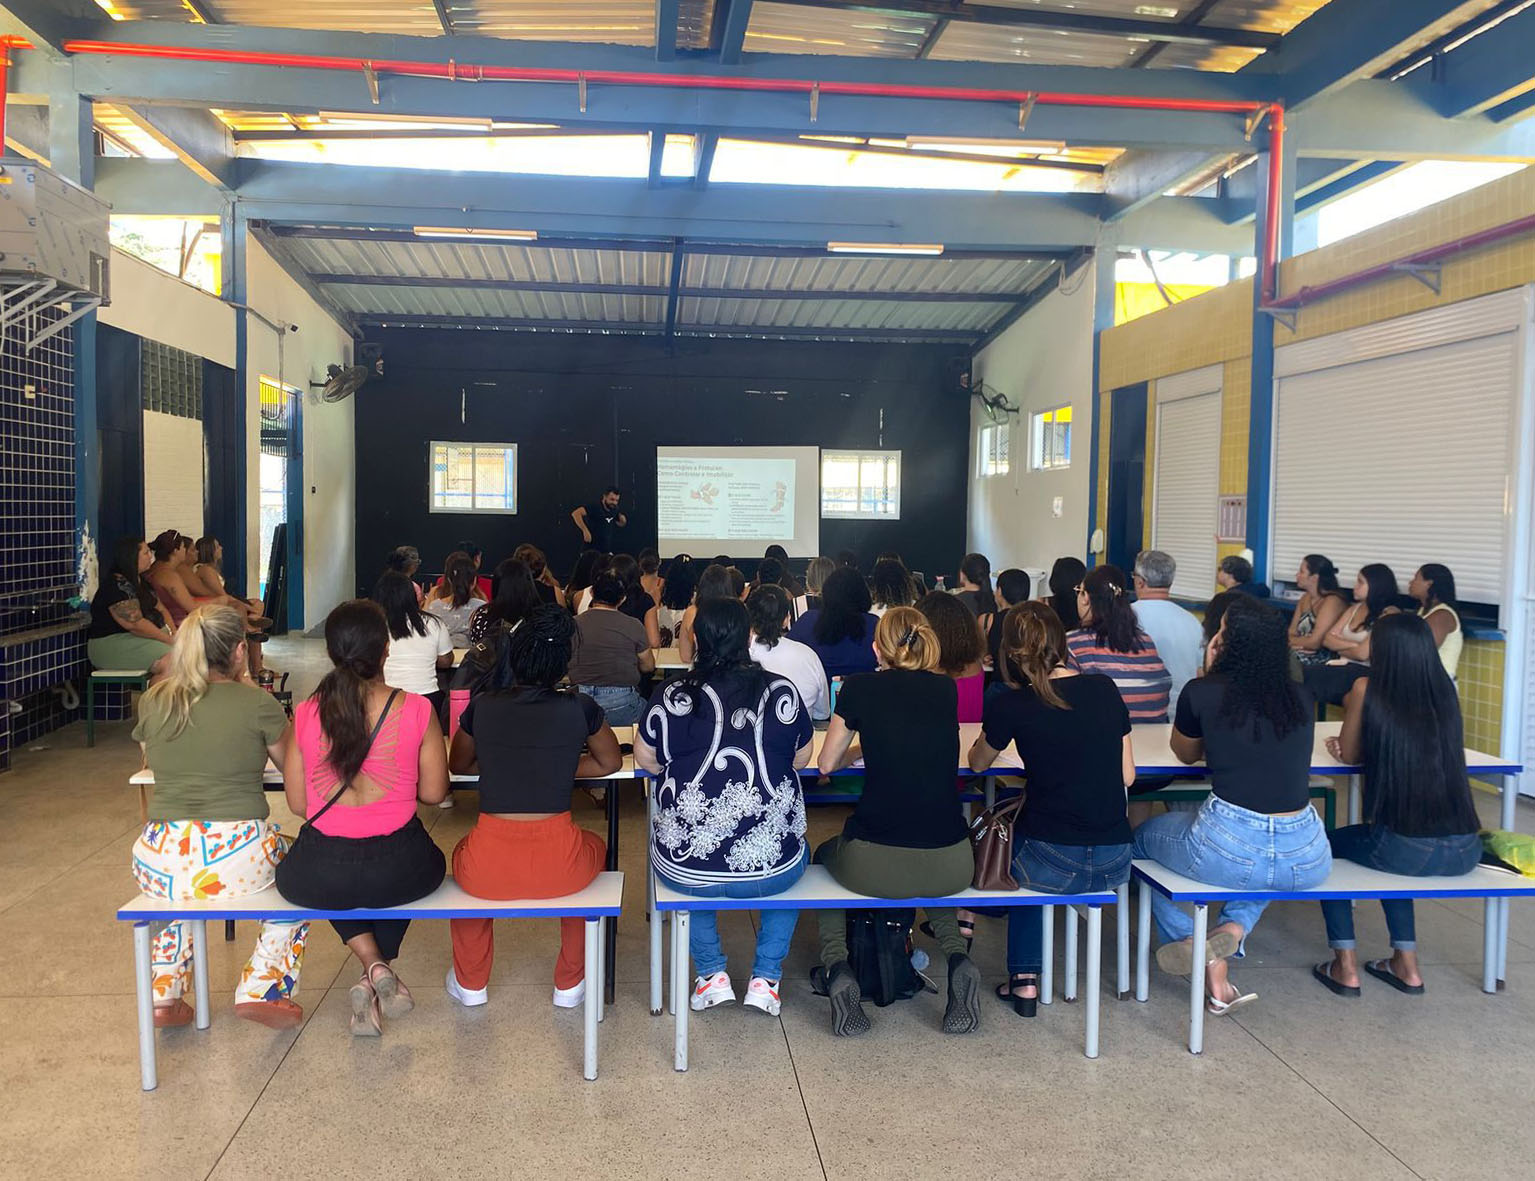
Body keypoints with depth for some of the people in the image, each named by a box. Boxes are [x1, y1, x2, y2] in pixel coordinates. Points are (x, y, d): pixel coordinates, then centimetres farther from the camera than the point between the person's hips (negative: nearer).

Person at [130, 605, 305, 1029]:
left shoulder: (153, 702, 7)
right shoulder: (258, 703, -5)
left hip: (159, 862, 4)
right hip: (238, 858, -4)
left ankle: (163, 996, 35)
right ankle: (262, 991, 18)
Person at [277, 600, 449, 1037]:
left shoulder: (305, 715, -6)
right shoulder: (416, 710, -10)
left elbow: (297, 803, 2)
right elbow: (434, 792, -2)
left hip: (317, 878, 1)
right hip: (397, 872, -1)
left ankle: (374, 965, 13)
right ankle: (381, 974, 22)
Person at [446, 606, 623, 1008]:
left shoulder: (482, 707, 4)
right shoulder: (580, 708, 0)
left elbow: (458, 765, 24)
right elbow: (611, 763, 19)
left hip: (487, 870, 1)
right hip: (558, 868, -1)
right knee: (594, 847, 36)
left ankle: (470, 982, 46)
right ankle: (570, 983, 41)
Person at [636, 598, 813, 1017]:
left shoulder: (671, 695, -6)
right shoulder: (782, 690, -3)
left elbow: (644, 758, 9)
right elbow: (802, 758, 12)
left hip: (685, 870, 0)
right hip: (772, 870, 1)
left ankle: (712, 974, 27)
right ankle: (766, 978, 27)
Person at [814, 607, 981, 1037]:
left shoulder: (859, 688, 0)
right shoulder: (946, 689, 8)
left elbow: (827, 764, 10)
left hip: (874, 866, -2)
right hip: (951, 868, 3)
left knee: (825, 855, 32)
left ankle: (837, 967, 10)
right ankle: (958, 959, 12)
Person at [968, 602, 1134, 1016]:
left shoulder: (1010, 704, -8)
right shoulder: (1105, 690, 2)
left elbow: (976, 763, 10)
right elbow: (1127, 776, 8)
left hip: (1054, 864, -4)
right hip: (1115, 863, 4)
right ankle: (1024, 981, 33)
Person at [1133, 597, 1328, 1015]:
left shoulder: (1202, 693, -5)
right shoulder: (1300, 698, 6)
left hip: (1228, 852, -4)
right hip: (1307, 860, 4)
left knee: (1145, 837, 29)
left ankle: (1210, 967, 18)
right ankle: (1235, 928, 15)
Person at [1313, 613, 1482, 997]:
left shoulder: (1369, 689, -6)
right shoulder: (1445, 693, 6)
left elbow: (1349, 755, 8)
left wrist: (1352, 706, 21)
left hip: (1408, 850, -5)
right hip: (1464, 851, 5)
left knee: (1327, 845, 25)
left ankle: (1345, 967, 19)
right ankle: (1406, 965, 36)